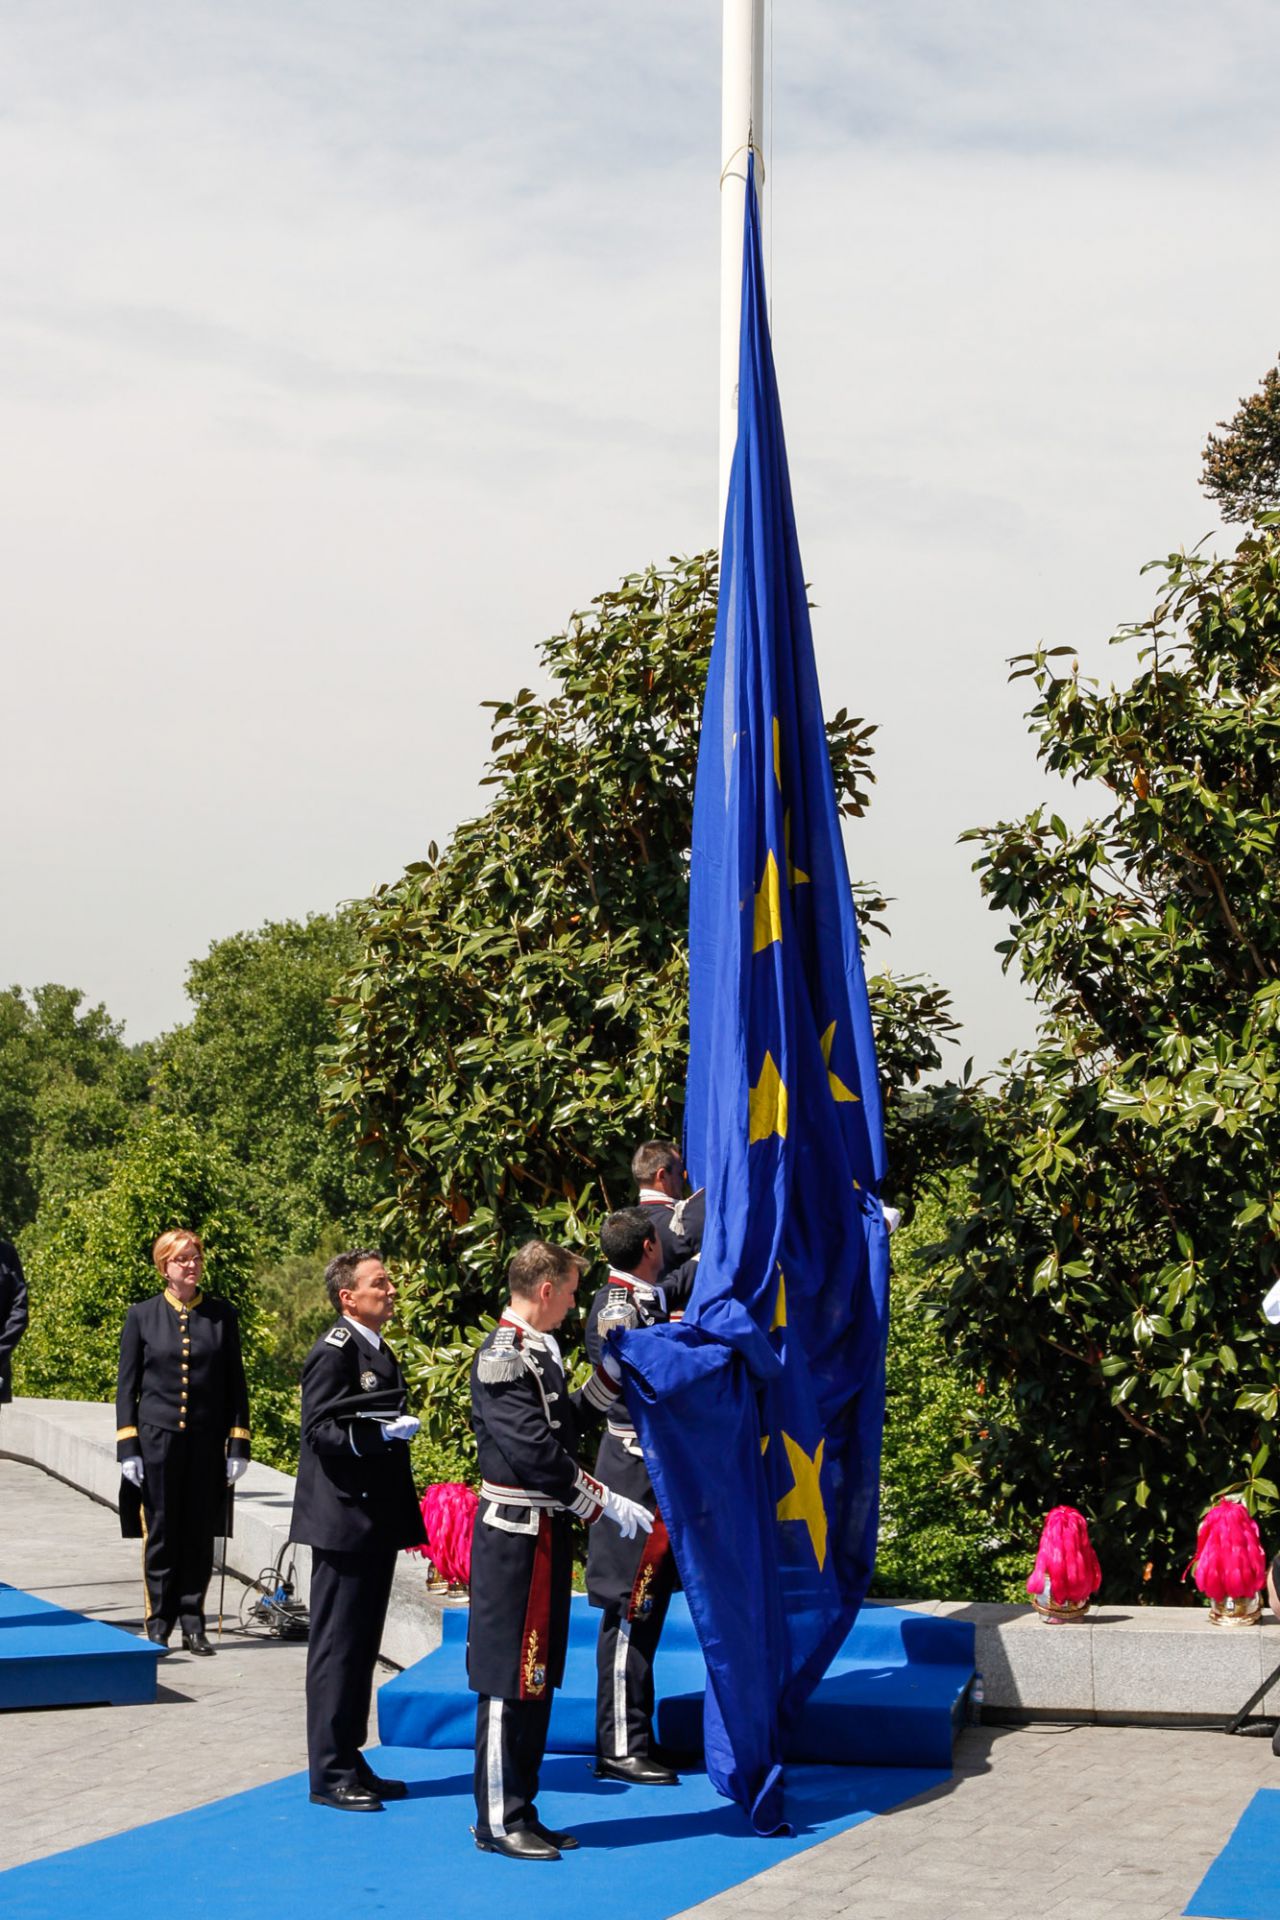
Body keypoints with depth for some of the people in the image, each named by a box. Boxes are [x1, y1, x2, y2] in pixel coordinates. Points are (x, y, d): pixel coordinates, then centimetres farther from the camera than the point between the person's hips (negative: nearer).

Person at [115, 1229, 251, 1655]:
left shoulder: (222, 1315, 6)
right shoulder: (142, 1315, 3)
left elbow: (235, 1384, 8)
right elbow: (126, 1385, 4)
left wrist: (238, 1445, 2)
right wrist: (127, 1448, -3)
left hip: (207, 1444, 1)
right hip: (157, 1440, -1)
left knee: (200, 1536, 5)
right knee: (160, 1535, 1)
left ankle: (192, 1623, 15)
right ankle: (158, 1625, 11)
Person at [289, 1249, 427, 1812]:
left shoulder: (379, 1352, 16)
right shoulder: (333, 1353, -13)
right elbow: (321, 1431, -19)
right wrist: (381, 1433, -29)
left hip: (375, 1522, 9)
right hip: (343, 1522, -9)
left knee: (361, 1646, 14)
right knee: (337, 1645, -3)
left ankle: (349, 1761, 22)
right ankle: (329, 1774, 3)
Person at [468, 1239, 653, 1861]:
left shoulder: (537, 1350, 13)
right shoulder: (503, 1356, -17)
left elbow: (564, 1421, 21)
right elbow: (537, 1452, -23)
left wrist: (613, 1370, 14)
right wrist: (607, 1504, -17)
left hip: (544, 1535, 10)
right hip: (516, 1536, -10)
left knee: (537, 1676, 14)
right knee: (509, 1677, -3)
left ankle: (519, 1810, 22)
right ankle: (498, 1821, 5)